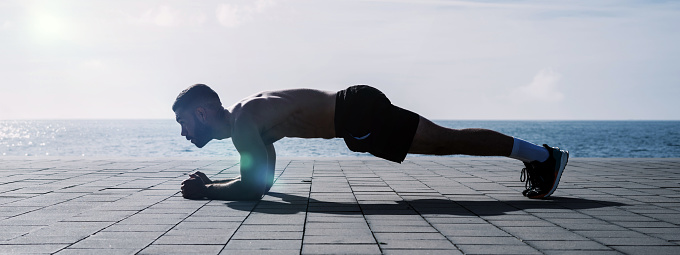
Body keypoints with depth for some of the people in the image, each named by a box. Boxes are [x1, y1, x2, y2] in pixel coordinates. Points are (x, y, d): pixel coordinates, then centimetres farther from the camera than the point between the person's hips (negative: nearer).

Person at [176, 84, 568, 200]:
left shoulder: (242, 119, -16)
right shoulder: (247, 115, 14)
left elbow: (255, 186, -23)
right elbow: (264, 176, 27)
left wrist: (204, 190, -10)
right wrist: (212, 182, 19)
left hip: (357, 114, -8)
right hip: (354, 111, 8)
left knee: (448, 139, -4)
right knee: (446, 141, 14)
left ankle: (542, 154, 5)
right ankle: (535, 155, 25)